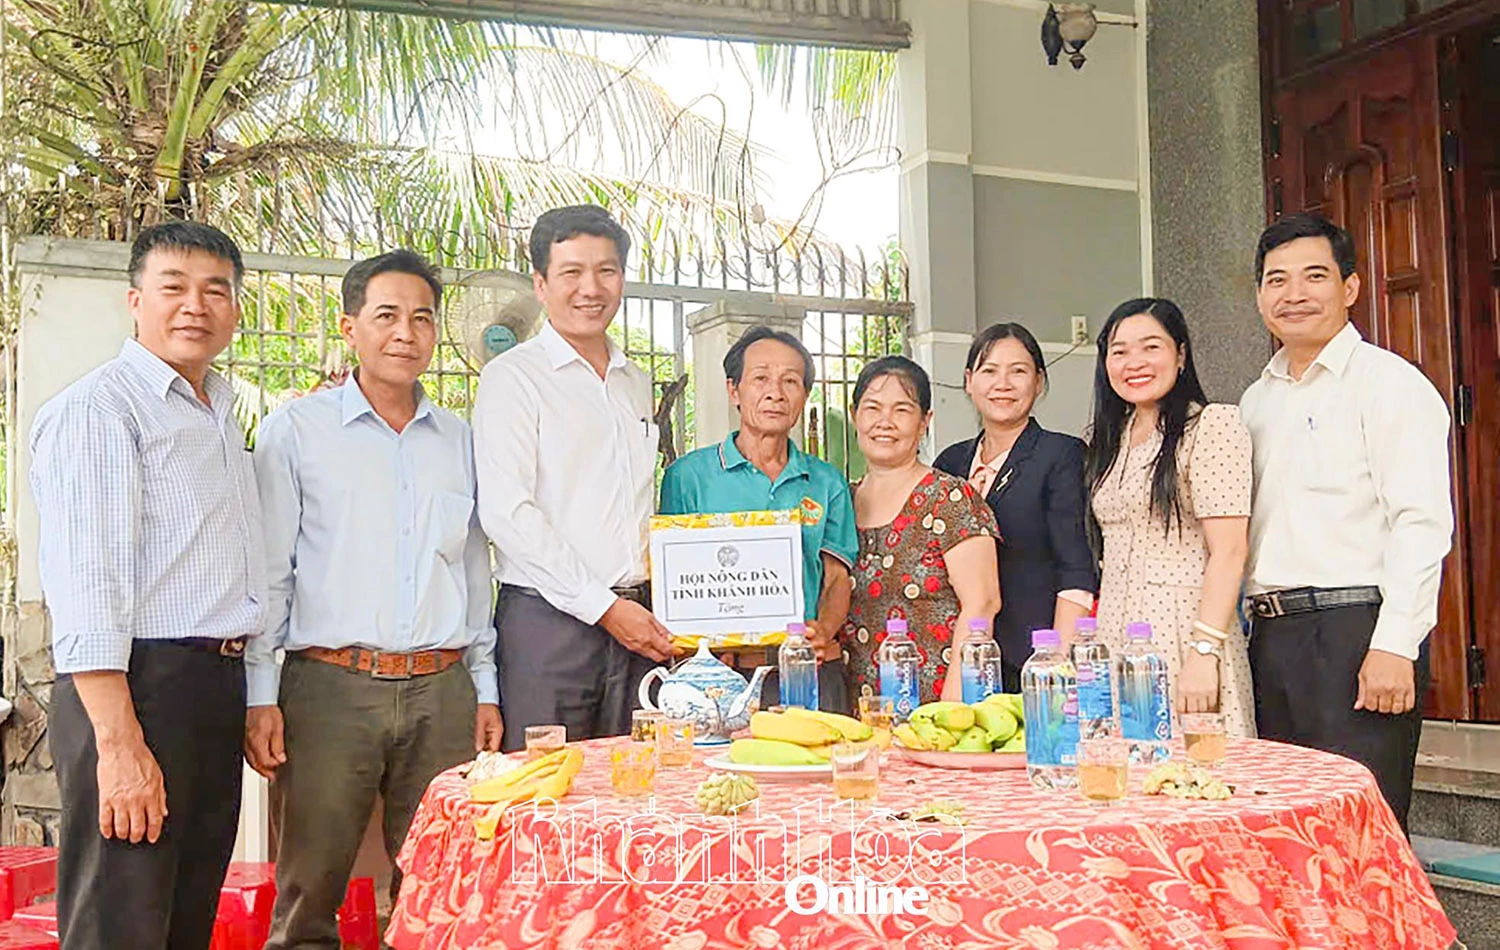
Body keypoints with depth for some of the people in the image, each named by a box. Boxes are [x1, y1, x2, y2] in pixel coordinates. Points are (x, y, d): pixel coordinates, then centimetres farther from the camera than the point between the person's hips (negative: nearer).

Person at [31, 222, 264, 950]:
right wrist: (119, 742, -21)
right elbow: (82, 583, -16)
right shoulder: (96, 408, -7)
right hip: (136, 684, -8)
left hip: (218, 690, 8)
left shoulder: (220, 419, 19)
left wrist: (246, 701, 14)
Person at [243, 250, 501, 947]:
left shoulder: (460, 440, 14)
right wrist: (260, 695, -5)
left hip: (442, 690, 3)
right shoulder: (296, 429, 3)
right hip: (330, 687, -3)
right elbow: (267, 570, 1)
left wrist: (484, 688, 14)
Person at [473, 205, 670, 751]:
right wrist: (604, 606, -12)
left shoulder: (637, 383, 18)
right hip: (547, 619, -5)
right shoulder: (513, 376, -2)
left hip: (638, 622, 6)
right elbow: (506, 514, -11)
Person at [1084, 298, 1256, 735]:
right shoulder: (1106, 440, 15)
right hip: (1113, 640, 6)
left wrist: (1203, 653, -19)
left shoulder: (1212, 425, -5)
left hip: (1183, 631, -6)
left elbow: (1229, 552, -12)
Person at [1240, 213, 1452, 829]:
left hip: (1356, 633, -7)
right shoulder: (1257, 399, 18)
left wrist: (1394, 645, -20)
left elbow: (1421, 523, -12)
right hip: (1270, 635, 7)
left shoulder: (1387, 381, -3)